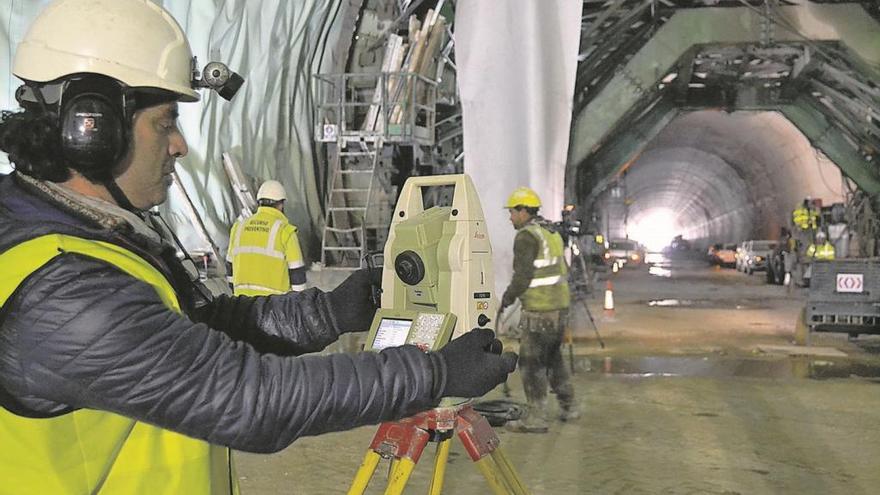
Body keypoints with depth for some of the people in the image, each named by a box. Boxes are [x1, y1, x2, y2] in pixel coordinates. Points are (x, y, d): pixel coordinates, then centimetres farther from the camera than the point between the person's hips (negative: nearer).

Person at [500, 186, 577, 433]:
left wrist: (508, 297, -5)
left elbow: (523, 276, -19)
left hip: (539, 311, -9)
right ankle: (568, 407, 27)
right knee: (553, 357, 20)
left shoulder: (526, 236, -13)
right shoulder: (552, 233, 15)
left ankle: (536, 417, 1)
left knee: (531, 362, -1)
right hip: (560, 307, 9)